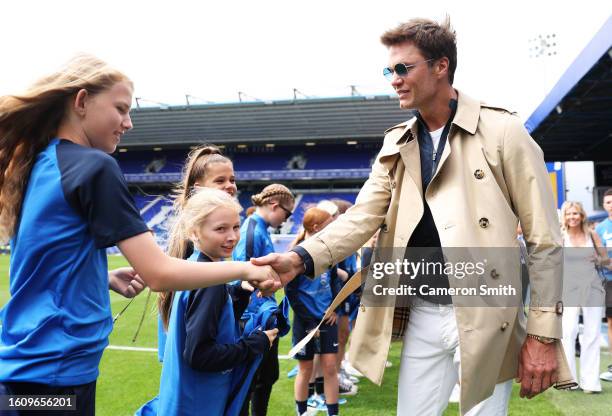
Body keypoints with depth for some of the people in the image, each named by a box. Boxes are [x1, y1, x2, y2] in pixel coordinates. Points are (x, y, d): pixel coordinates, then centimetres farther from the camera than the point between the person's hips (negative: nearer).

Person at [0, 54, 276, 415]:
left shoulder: (38, 163, 9)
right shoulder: (95, 166, -17)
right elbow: (159, 273, -21)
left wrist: (107, 279, 5)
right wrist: (244, 268, -11)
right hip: (56, 373, -8)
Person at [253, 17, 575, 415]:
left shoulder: (502, 131, -8)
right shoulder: (397, 143, 8)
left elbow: (544, 239, -8)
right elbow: (363, 217, -2)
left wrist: (543, 335, -10)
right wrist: (301, 259, -20)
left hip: (486, 317, -4)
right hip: (421, 315, 5)